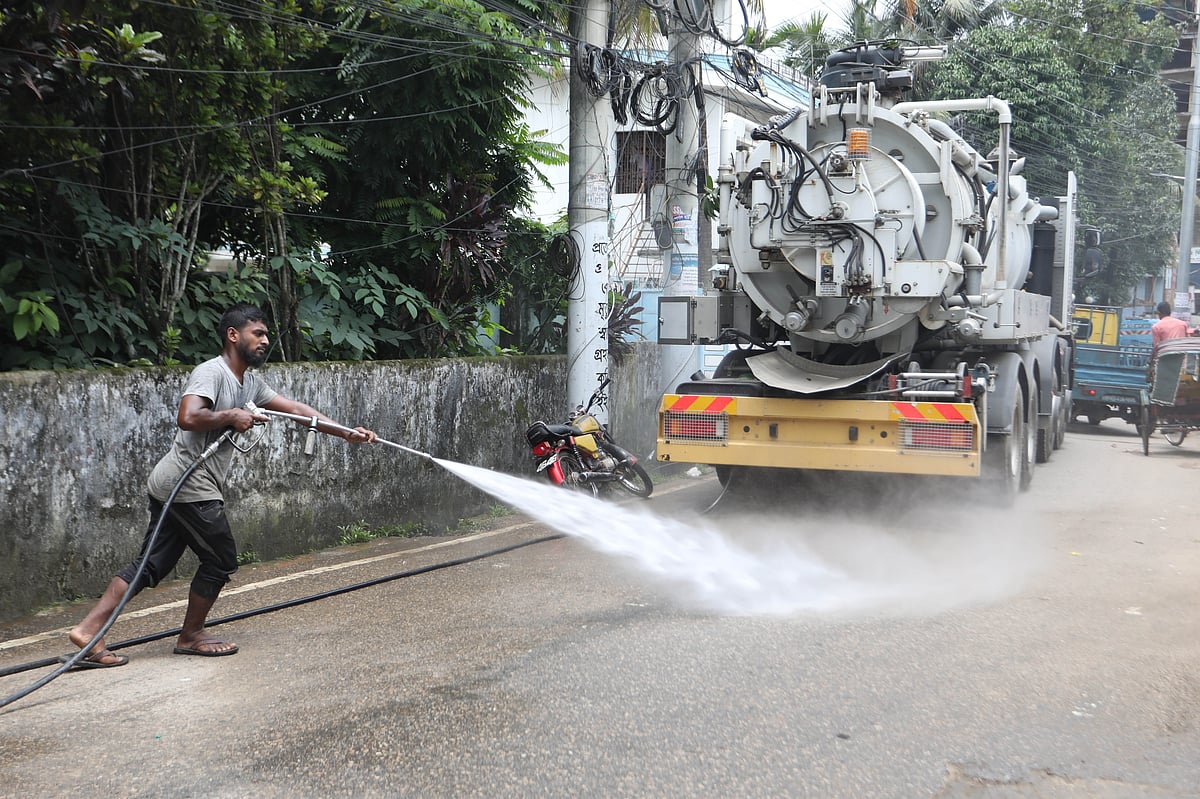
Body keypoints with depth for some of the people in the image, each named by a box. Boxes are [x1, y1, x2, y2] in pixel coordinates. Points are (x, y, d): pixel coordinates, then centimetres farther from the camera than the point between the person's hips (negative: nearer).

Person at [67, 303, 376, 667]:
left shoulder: (251, 383, 16)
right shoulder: (211, 372, -13)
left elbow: (298, 409, 17)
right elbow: (187, 418, -28)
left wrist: (348, 433, 14)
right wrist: (230, 416, -14)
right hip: (190, 487, -9)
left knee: (152, 563, 9)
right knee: (221, 561, 5)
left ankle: (88, 629, 7)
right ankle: (191, 636, 21)